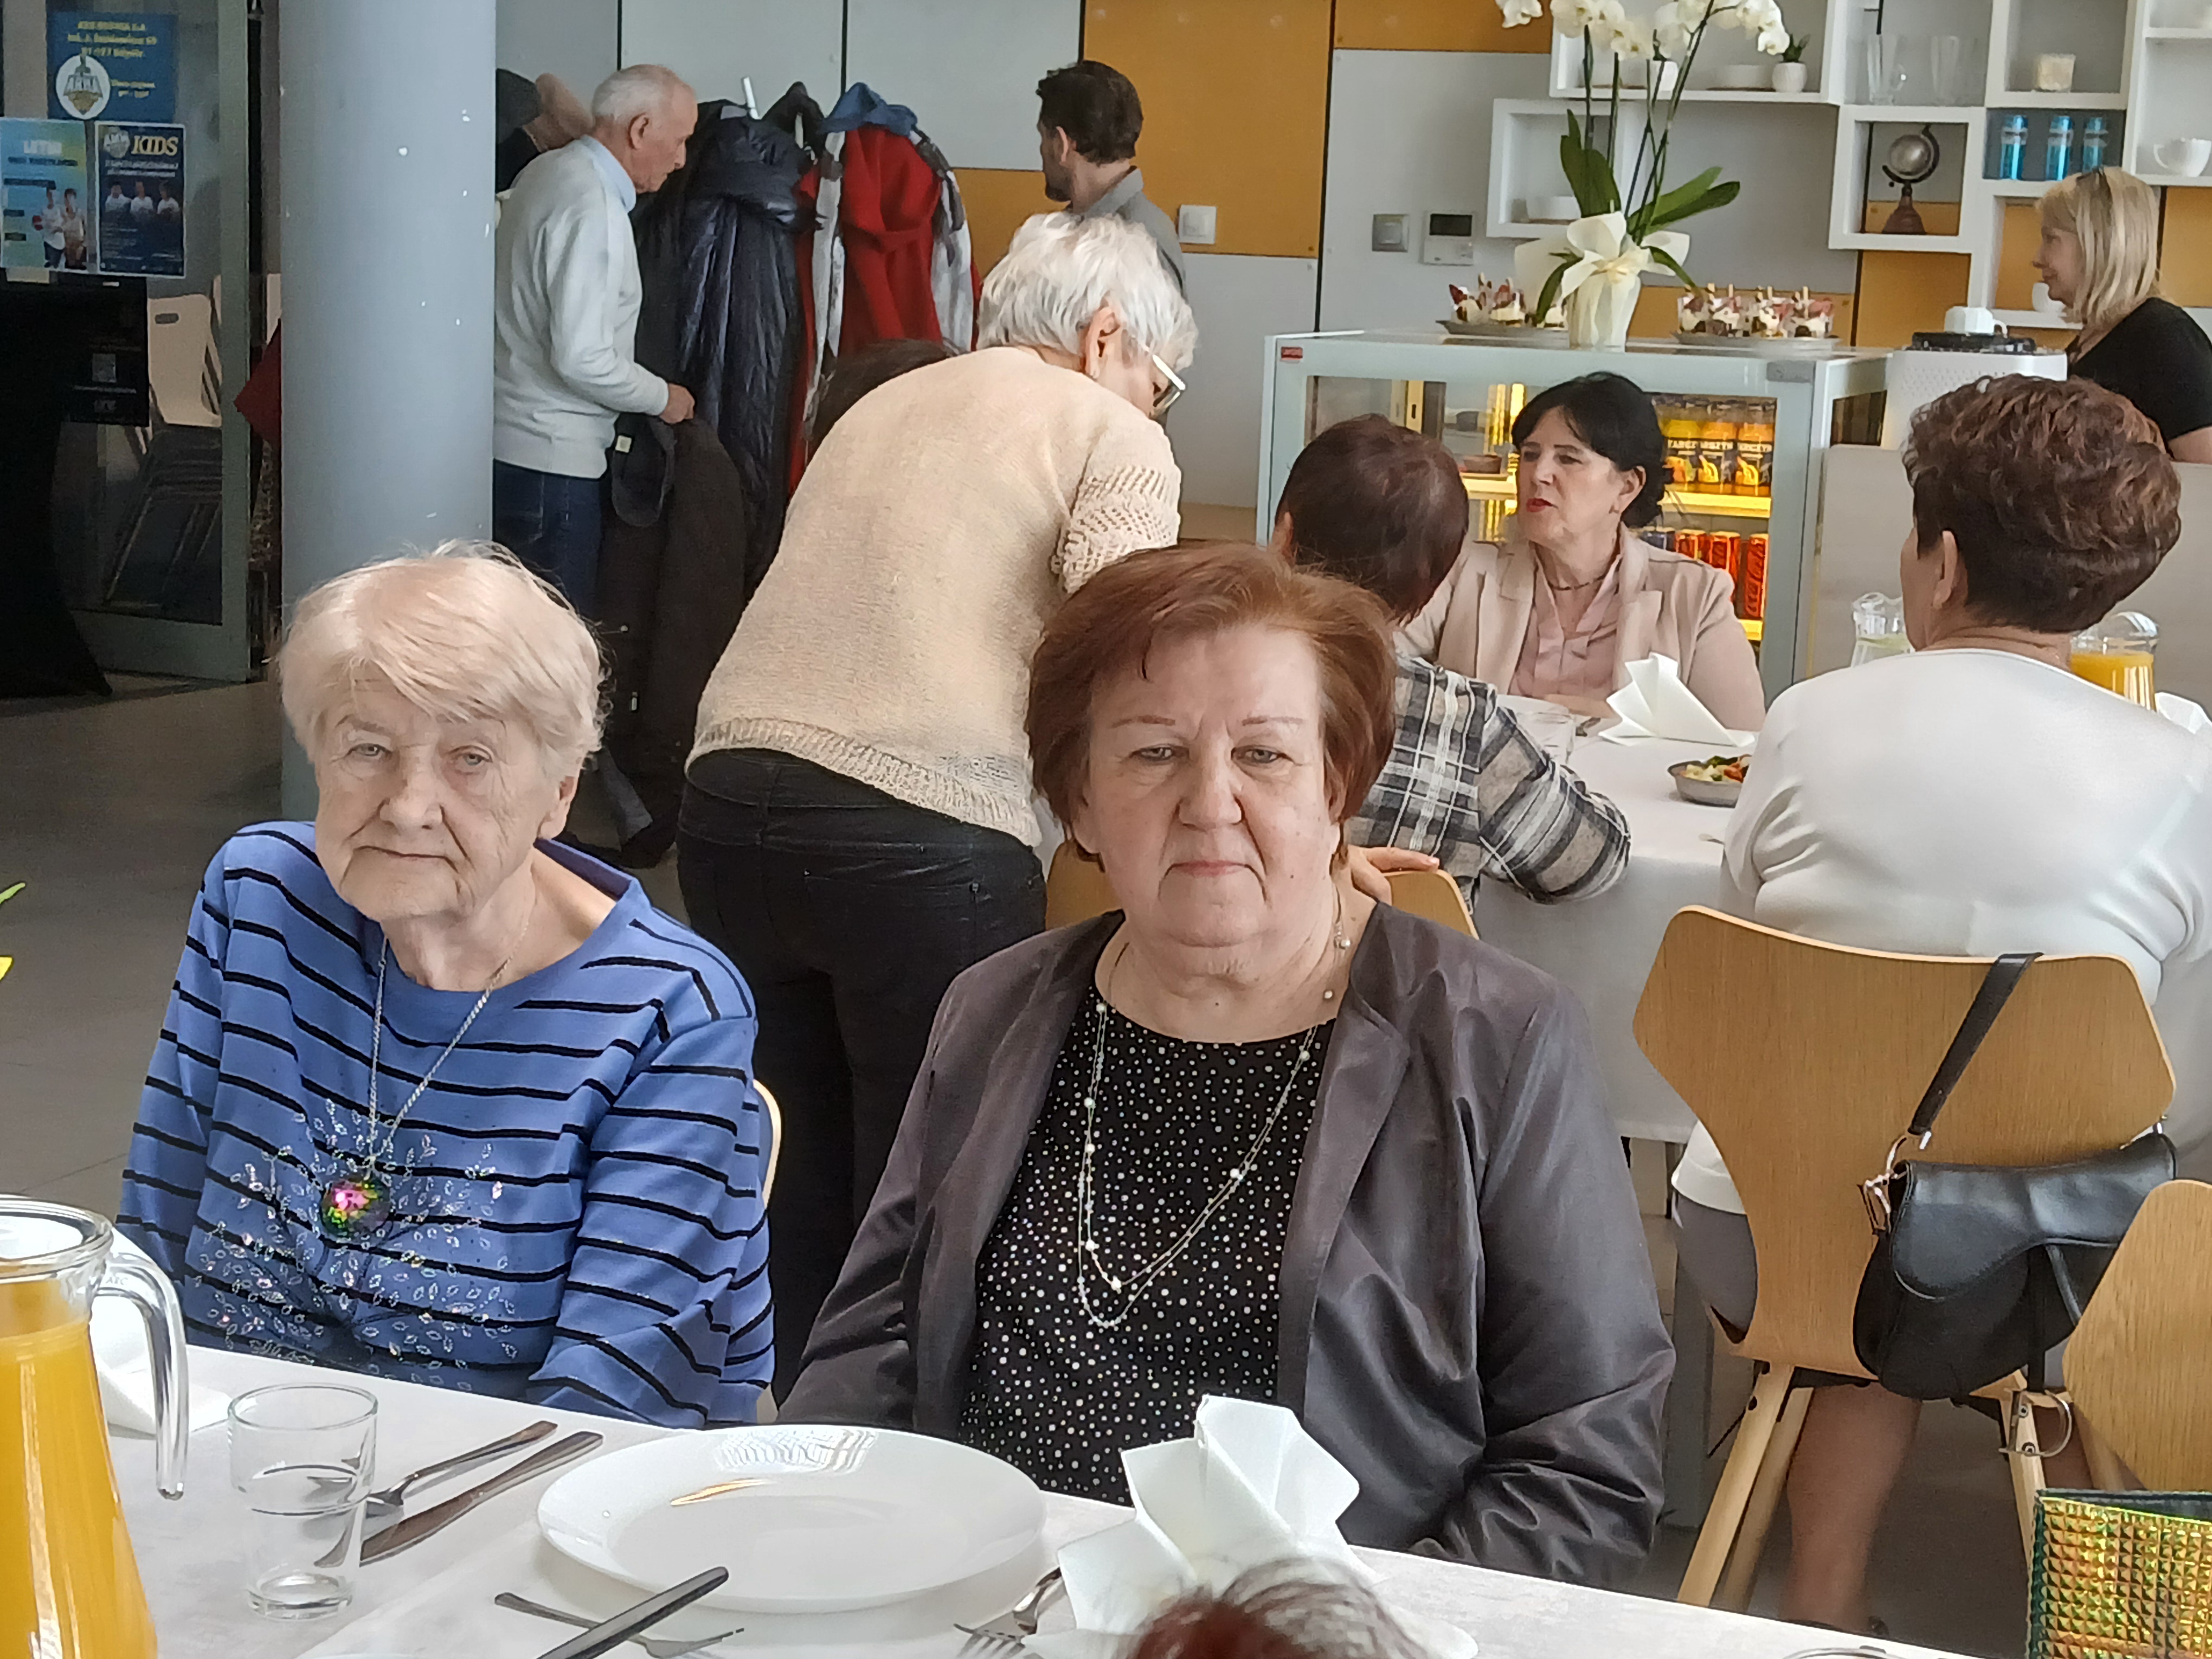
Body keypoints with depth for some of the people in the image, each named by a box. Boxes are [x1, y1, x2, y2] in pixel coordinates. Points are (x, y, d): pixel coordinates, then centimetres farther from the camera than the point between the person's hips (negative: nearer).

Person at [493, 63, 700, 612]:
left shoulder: (548, 171, 12)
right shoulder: (592, 210, -19)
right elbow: (582, 359, -23)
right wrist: (663, 397, -6)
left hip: (507, 439, 10)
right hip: (547, 457, -10)